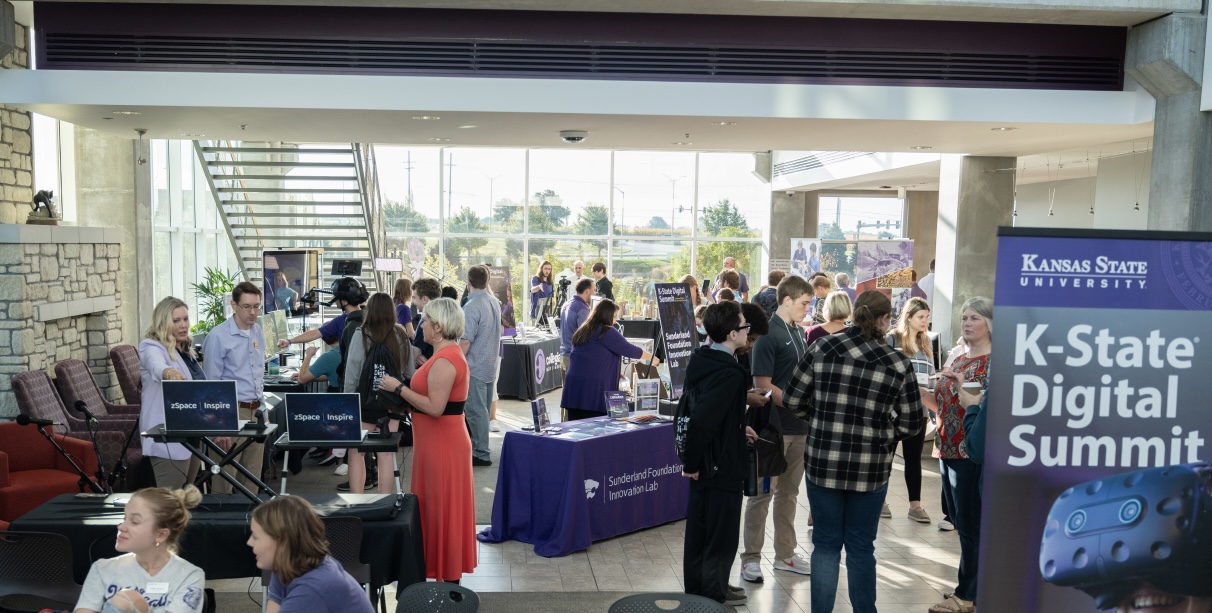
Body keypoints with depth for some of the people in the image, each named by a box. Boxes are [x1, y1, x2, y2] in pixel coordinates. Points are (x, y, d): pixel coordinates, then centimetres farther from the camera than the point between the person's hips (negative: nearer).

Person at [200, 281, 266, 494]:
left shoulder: (258, 332, 10)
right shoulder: (218, 336, -10)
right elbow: (211, 383, -11)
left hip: (256, 412, 6)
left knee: (252, 479, 11)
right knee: (225, 477, -2)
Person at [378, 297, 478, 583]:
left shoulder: (443, 361, -20)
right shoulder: (450, 353, 13)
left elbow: (434, 407, -26)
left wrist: (398, 388, -19)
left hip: (442, 443, -10)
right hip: (442, 441, 10)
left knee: (441, 506, 0)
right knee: (444, 506, 17)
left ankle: (448, 576, 11)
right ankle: (447, 568, 27)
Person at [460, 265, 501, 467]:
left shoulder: (472, 306, -18)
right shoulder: (494, 302, 7)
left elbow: (466, 340, -21)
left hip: (474, 367, -9)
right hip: (490, 365, 9)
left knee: (475, 411, -2)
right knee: (483, 410, 16)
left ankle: (481, 454, 2)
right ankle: (479, 447, 26)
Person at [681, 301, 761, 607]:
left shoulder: (702, 360, 2)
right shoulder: (730, 373, -26)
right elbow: (702, 421, -33)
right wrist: (692, 462, -20)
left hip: (705, 461, 9)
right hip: (721, 464, -9)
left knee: (699, 528, 19)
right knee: (721, 535, 8)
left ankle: (696, 589, 34)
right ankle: (713, 596, 22)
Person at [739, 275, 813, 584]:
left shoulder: (799, 332, 11)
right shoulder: (769, 335, -14)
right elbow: (763, 385, -18)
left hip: (799, 425, 8)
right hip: (775, 426, -8)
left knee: (789, 491, 15)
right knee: (763, 492, 1)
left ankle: (785, 554, 26)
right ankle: (751, 558, 11)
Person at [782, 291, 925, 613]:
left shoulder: (822, 348, -3)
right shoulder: (897, 363, -5)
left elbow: (792, 399, 1)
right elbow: (912, 423, 0)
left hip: (822, 462, 1)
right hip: (870, 469, -1)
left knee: (826, 544, 13)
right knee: (861, 547, 14)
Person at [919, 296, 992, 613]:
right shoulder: (959, 360, 14)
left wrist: (962, 384, -26)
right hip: (948, 450, 8)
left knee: (971, 524, 1)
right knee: (959, 521, 15)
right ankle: (976, 585, 28)